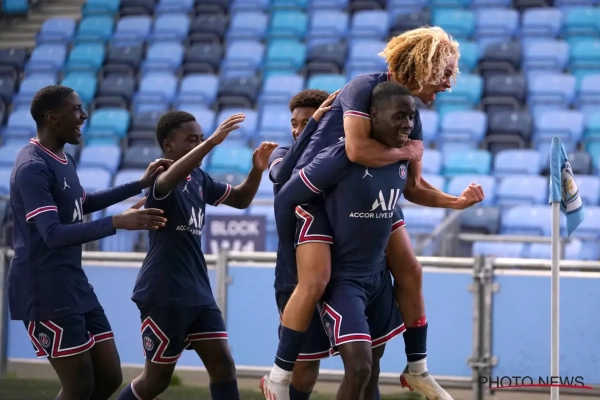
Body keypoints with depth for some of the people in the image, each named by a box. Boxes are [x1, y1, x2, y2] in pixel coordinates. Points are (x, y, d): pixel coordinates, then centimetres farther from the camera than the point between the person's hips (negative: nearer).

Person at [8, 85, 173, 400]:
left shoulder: (63, 160, 13)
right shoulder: (33, 167, -18)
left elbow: (83, 204, 31)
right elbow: (53, 234, -27)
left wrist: (141, 185, 28)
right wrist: (118, 223, -33)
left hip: (75, 286, 10)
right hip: (45, 291, -10)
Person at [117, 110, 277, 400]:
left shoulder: (199, 179, 10)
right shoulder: (161, 179, -14)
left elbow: (240, 199, 18)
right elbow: (172, 176, -39)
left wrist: (257, 169, -2)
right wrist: (213, 142, -51)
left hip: (198, 292, 8)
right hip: (164, 295, -8)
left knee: (223, 365, 0)